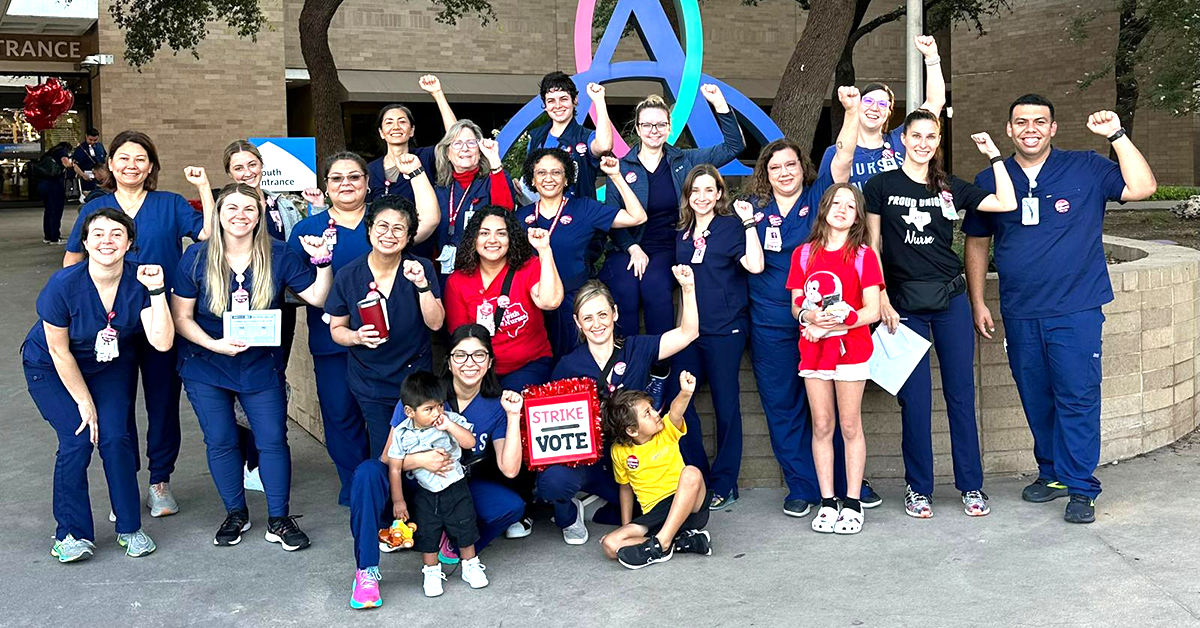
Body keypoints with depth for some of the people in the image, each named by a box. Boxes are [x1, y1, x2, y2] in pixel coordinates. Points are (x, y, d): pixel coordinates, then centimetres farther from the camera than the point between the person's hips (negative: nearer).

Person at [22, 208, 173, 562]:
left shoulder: (139, 282, -22)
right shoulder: (64, 285, -29)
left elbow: (162, 343, -29)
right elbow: (59, 352, -18)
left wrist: (157, 291, -38)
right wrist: (84, 402, -12)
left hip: (111, 366, 2)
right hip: (52, 370, -2)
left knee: (115, 437, -12)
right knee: (77, 440, -15)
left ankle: (129, 528, 5)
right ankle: (71, 533, 3)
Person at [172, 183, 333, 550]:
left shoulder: (278, 256, -6)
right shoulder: (196, 258, -7)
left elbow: (318, 297, -5)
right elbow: (181, 316, -6)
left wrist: (322, 263, -21)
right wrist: (215, 345, -20)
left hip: (261, 365, 0)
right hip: (206, 366, 0)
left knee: (273, 439, -1)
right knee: (220, 441, 6)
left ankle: (279, 520, 12)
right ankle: (235, 515, 24)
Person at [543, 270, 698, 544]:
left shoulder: (637, 349, 1)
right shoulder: (568, 365, -2)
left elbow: (687, 334, -5)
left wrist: (687, 288, -16)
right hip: (584, 457, -3)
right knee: (554, 480, -34)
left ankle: (600, 502, 17)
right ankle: (569, 516, 5)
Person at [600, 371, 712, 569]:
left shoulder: (667, 432, -2)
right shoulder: (620, 452, 2)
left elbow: (676, 413, -25)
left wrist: (685, 393, -47)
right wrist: (626, 527, 13)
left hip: (688, 506, -2)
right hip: (654, 515, 2)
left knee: (691, 473, -34)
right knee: (610, 545, -20)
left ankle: (661, 542, -29)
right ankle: (680, 542, -21)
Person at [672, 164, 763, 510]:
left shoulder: (731, 226, -3)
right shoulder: (683, 233, 13)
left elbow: (755, 265, -18)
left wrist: (749, 223, -18)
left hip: (725, 329, -5)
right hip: (690, 327, 5)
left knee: (726, 406, 1)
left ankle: (724, 484, 12)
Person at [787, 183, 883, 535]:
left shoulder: (863, 255, -1)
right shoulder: (804, 254, 8)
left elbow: (872, 310, -6)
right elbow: (796, 305, 9)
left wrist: (835, 323, -17)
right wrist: (808, 315, -14)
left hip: (850, 347, -2)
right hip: (813, 349, 3)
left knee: (850, 427, 2)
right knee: (821, 427, 6)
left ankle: (852, 503, 10)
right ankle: (827, 502, 14)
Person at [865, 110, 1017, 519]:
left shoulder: (950, 187, 8)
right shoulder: (881, 186, 1)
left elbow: (1007, 204, 0)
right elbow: (873, 248, 0)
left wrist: (994, 155, 1)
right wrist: (882, 300, -6)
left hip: (950, 299, 2)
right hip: (905, 302, -2)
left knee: (961, 393, 4)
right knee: (914, 398, 1)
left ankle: (971, 486, 15)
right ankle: (918, 488, 13)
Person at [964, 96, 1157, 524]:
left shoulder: (1085, 169, 2)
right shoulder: (991, 180, 7)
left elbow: (1142, 188, -8)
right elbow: (977, 244, 13)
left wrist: (1116, 135, -13)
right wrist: (978, 303, 8)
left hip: (1076, 310, -3)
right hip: (1019, 313, 3)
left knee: (1078, 398, -4)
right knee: (1036, 399, 11)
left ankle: (1080, 488, 5)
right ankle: (1052, 473, 28)